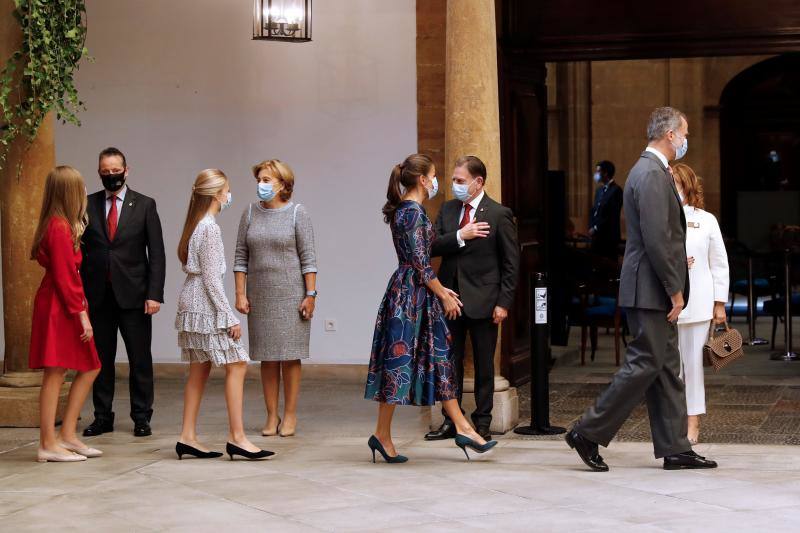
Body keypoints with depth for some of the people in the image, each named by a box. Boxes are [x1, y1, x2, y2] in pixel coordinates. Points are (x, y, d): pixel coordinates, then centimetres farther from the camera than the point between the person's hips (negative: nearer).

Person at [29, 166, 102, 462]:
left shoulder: (58, 225, 14)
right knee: (55, 372, -6)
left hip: (63, 306, 10)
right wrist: (81, 312, -17)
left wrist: (76, 237, 17)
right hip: (59, 307, -10)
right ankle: (48, 445, -1)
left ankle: (67, 435, 15)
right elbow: (64, 276, -18)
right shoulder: (60, 227, -15)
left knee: (89, 368, 13)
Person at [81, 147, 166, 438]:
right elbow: (79, 251, 5)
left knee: (140, 359, 3)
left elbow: (157, 253, 0)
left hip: (133, 294, -1)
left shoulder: (144, 205, 2)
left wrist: (154, 294, -8)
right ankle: (103, 417, 15)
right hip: (98, 294, 1)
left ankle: (141, 418, 11)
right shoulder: (87, 205, 5)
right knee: (100, 359, 7)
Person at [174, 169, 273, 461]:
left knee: (199, 369, 11)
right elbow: (211, 278, -18)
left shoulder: (195, 225, 12)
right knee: (236, 365, -7)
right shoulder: (210, 229, -16)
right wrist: (230, 317, -16)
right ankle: (237, 437, -8)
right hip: (206, 305, -10)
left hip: (191, 304, 10)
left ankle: (188, 437, 11)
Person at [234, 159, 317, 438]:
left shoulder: (297, 213, -1)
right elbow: (241, 257, 8)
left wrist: (310, 294, -8)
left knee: (289, 355, 0)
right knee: (266, 357, 5)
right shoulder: (251, 213, 7)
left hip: (290, 294, -3)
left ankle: (290, 415, 7)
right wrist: (240, 293, 2)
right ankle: (271, 415, 11)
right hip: (259, 295, 3)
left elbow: (308, 257, -3)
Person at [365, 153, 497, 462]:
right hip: (410, 294, -10)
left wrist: (439, 290, 18)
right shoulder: (414, 211, -15)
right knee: (400, 359, -4)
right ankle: (382, 434, 2)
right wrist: (444, 295, -11)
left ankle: (462, 428, 11)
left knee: (440, 358, 9)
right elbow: (420, 261, -18)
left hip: (419, 294, 10)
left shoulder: (403, 210, 14)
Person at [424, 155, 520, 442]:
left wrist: (503, 303, -11)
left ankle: (482, 423, 14)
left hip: (482, 301, -4)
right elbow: (432, 247, -1)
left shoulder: (499, 215, -6)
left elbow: (511, 263, -6)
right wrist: (459, 236, -17)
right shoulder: (447, 210, 8)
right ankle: (450, 421, 16)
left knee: (484, 365, 5)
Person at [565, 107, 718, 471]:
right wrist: (675, 290, -18)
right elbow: (656, 240, -22)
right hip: (650, 290, -11)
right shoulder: (651, 174, -16)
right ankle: (588, 433, 0)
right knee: (644, 365, -7)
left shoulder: (652, 171, 17)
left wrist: (674, 284, 17)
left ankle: (675, 449, 14)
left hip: (657, 290, 11)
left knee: (666, 367, 10)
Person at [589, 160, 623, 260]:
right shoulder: (600, 189, 16)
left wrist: (596, 228, -13)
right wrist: (591, 228, 3)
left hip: (609, 236, -8)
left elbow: (613, 215, -16)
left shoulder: (616, 190, -10)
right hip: (597, 236, 8)